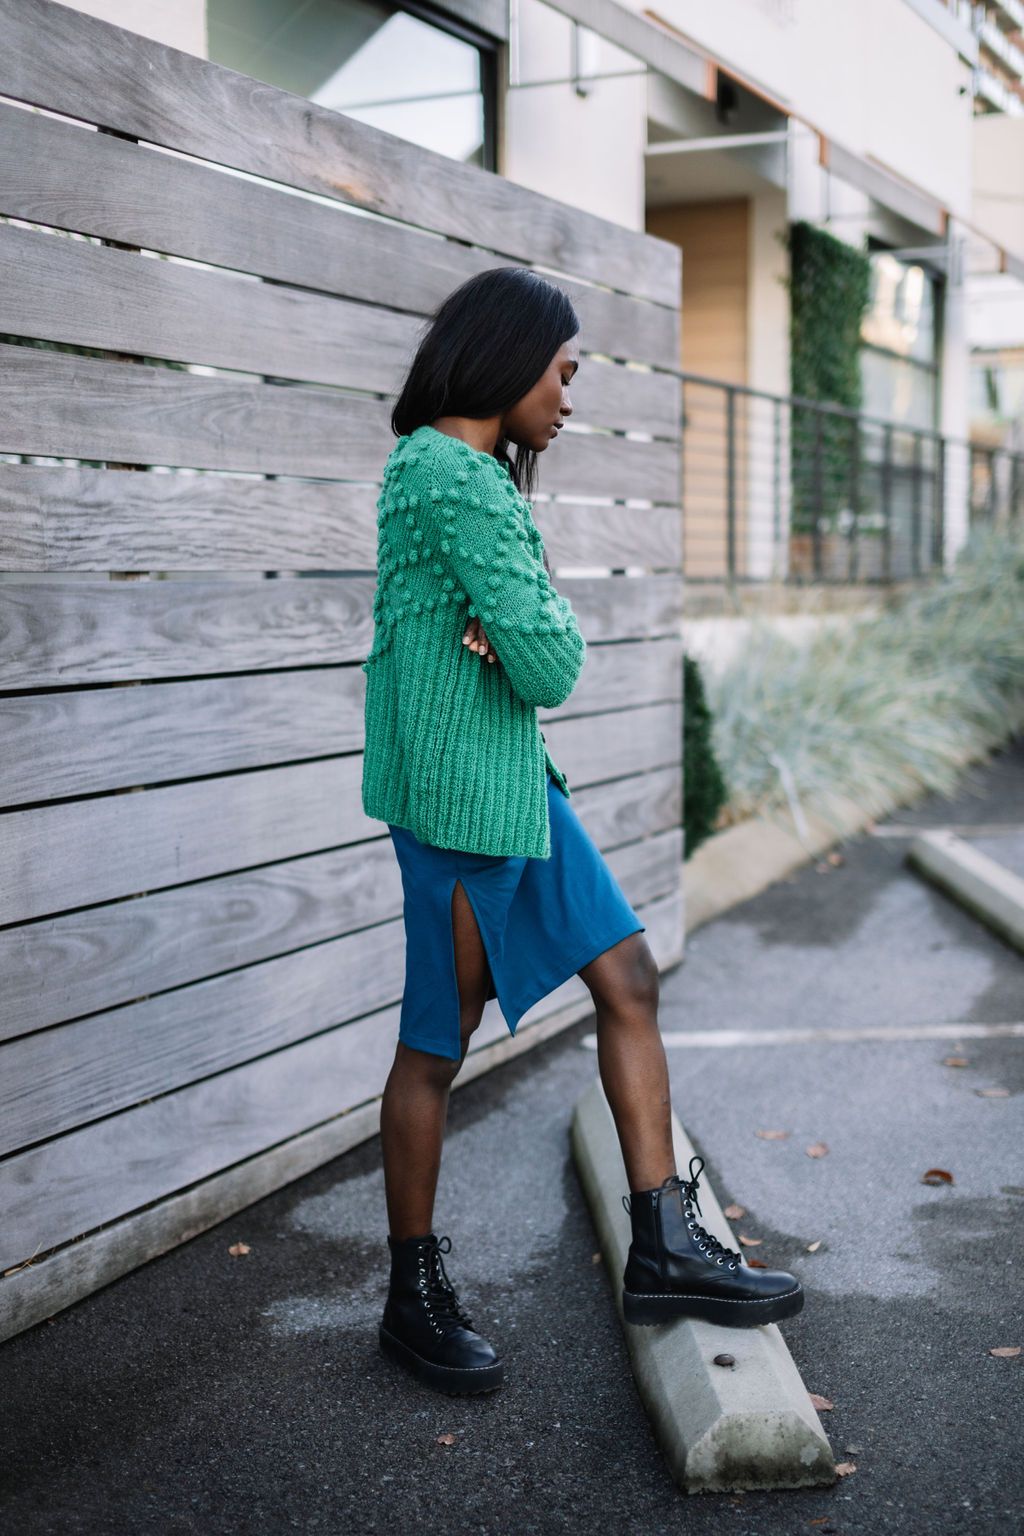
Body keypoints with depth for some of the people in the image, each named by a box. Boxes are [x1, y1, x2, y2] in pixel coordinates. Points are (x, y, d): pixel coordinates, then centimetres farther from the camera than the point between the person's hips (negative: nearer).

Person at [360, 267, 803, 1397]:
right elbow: (550, 666, -21)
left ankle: (662, 1249, 15)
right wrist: (555, 621, 1)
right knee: (437, 1044, 2)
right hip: (462, 793, -10)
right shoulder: (459, 479, -18)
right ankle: (415, 1299, 18)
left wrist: (524, 625, -9)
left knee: (628, 980, 9)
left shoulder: (441, 467, 15)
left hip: (519, 782, 10)